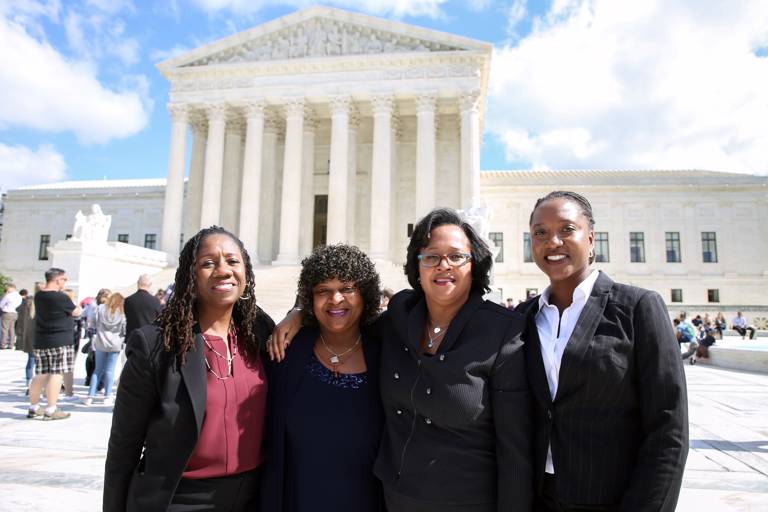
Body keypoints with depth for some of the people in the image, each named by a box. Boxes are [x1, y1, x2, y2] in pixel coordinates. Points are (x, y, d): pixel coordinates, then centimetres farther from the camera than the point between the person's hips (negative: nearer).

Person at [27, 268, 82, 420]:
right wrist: (75, 304, 17)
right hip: (60, 341, -8)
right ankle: (51, 411, -3)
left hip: (40, 341, 8)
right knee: (57, 374, -4)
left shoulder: (38, 295, 6)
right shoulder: (61, 297, -16)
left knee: (41, 374, 14)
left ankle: (33, 408, 21)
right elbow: (76, 312, -2)